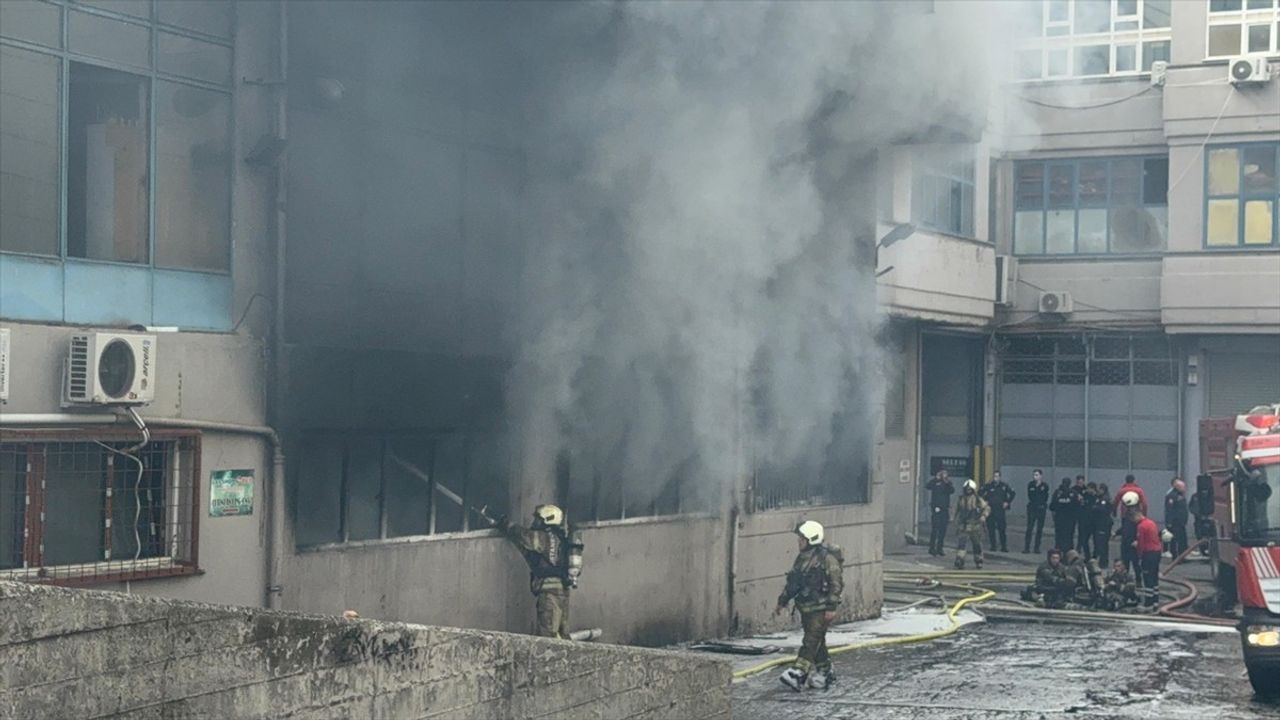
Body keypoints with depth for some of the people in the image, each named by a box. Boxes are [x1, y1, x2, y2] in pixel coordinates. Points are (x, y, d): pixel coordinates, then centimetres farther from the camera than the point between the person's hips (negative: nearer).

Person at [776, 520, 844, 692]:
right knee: (817, 642, 13)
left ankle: (798, 674, -20)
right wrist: (782, 602, 18)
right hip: (806, 607, 8)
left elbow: (836, 583, -15)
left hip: (821, 609, -8)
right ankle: (824, 672, 23)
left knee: (811, 641, -12)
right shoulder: (801, 558, 12)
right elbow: (792, 583, 20)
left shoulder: (827, 557, -12)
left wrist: (832, 607, -19)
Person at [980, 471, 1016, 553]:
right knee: (991, 529, 1)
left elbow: (1013, 494, 13)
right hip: (990, 509, 1)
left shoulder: (1004, 485, 3)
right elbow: (980, 494, 12)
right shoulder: (988, 486, 3)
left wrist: (1007, 502, 5)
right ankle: (992, 546, 9)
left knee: (1002, 529, -5)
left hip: (1000, 510, -1)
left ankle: (1004, 547, -1)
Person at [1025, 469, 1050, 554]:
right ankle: (1027, 547, -5)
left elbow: (1045, 497, 3)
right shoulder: (1030, 485, 4)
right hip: (1032, 509, 0)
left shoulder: (1045, 485, 2)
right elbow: (1030, 497, 1)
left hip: (1041, 509, 0)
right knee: (1029, 528, -5)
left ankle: (1037, 548, 7)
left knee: (1039, 529, 3)